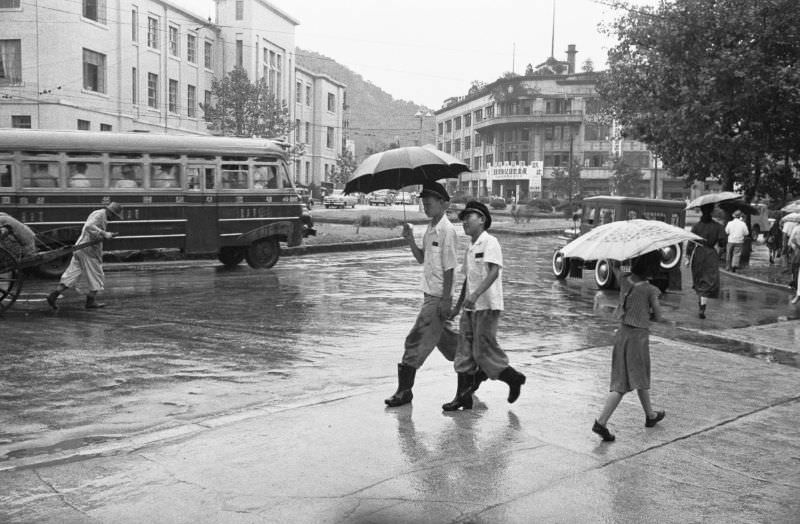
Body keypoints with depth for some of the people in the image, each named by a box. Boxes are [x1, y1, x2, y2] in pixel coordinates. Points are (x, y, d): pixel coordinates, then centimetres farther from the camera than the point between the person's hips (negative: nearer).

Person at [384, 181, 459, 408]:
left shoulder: (447, 230, -15)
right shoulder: (430, 229, 12)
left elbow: (449, 268, -17)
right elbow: (422, 258, 17)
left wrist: (445, 300, -18)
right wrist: (411, 240, 1)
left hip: (438, 297, -9)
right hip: (430, 294, 9)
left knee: (416, 341, -7)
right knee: (444, 339, 18)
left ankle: (404, 390, 0)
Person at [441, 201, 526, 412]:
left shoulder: (490, 242, -10)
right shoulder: (470, 248, 15)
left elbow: (494, 272, -22)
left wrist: (476, 294, -32)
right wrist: (459, 304, 22)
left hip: (487, 306, -8)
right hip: (470, 307, 8)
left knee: (483, 351, -5)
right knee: (465, 352, 6)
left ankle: (514, 379, 17)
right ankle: (463, 397, 11)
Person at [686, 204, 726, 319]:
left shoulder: (696, 226, -3)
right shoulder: (717, 226, -4)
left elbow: (690, 243, -4)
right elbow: (722, 241, -11)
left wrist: (688, 258, 1)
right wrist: (716, 247, 10)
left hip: (697, 255, 2)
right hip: (711, 256, -2)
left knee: (698, 280, 19)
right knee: (709, 282, -4)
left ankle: (700, 303, 33)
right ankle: (702, 308, -17)